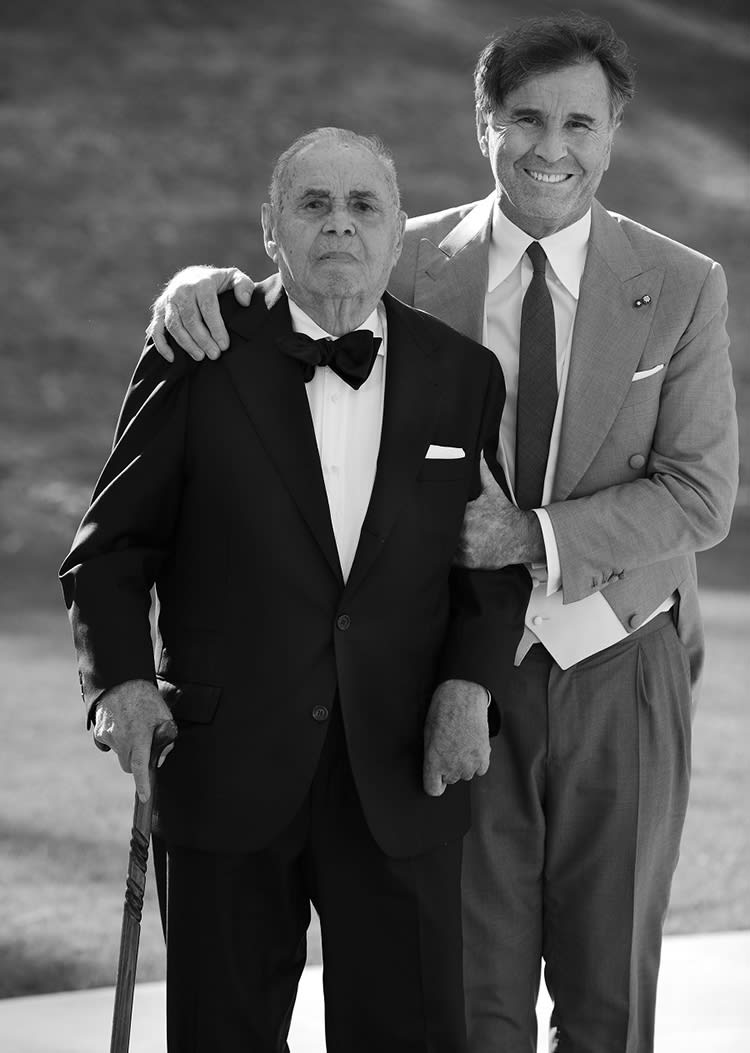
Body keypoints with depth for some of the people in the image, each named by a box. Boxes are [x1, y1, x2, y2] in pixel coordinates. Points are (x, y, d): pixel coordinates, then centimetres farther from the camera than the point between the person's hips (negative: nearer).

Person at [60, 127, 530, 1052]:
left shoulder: (464, 375, 6)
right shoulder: (197, 362, 0)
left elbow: (497, 559, 11)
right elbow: (109, 549, 2)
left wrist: (470, 682, -5)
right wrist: (122, 681, -13)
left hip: (400, 773, 1)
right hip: (226, 766, -1)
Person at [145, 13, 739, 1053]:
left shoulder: (682, 288, -3)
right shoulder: (411, 263, -1)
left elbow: (700, 495, -7)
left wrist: (536, 535, -20)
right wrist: (202, 286, -19)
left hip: (617, 670, 0)